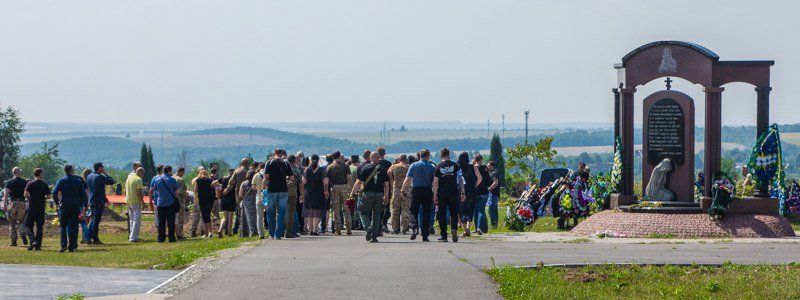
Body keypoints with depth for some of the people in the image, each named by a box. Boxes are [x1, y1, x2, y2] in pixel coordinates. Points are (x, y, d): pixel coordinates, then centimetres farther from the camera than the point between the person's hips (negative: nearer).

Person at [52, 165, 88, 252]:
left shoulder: (61, 181, 0)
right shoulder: (78, 180, 5)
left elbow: (54, 193, -8)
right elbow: (83, 194, 3)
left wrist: (57, 202, 6)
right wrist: (85, 206, 8)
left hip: (64, 205, -1)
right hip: (76, 206, 1)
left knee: (63, 226, 5)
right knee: (73, 226, 4)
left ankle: (63, 245, -9)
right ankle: (72, 246, 0)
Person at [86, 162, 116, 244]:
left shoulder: (89, 176, 10)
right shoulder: (100, 177, -16)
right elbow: (111, 181, -11)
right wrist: (105, 173, -1)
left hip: (91, 201, 8)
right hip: (99, 201, -8)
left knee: (93, 219, 18)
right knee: (96, 220, -4)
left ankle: (89, 237, 18)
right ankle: (95, 239, -2)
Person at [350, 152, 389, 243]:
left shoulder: (365, 168, -1)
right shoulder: (383, 169, 4)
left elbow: (359, 182, -1)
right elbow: (386, 184, 5)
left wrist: (352, 192, 10)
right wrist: (386, 196, 14)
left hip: (367, 193, -2)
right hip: (379, 194, 2)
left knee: (364, 213, 11)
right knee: (376, 215, 9)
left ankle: (368, 227, -15)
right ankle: (374, 236, 6)